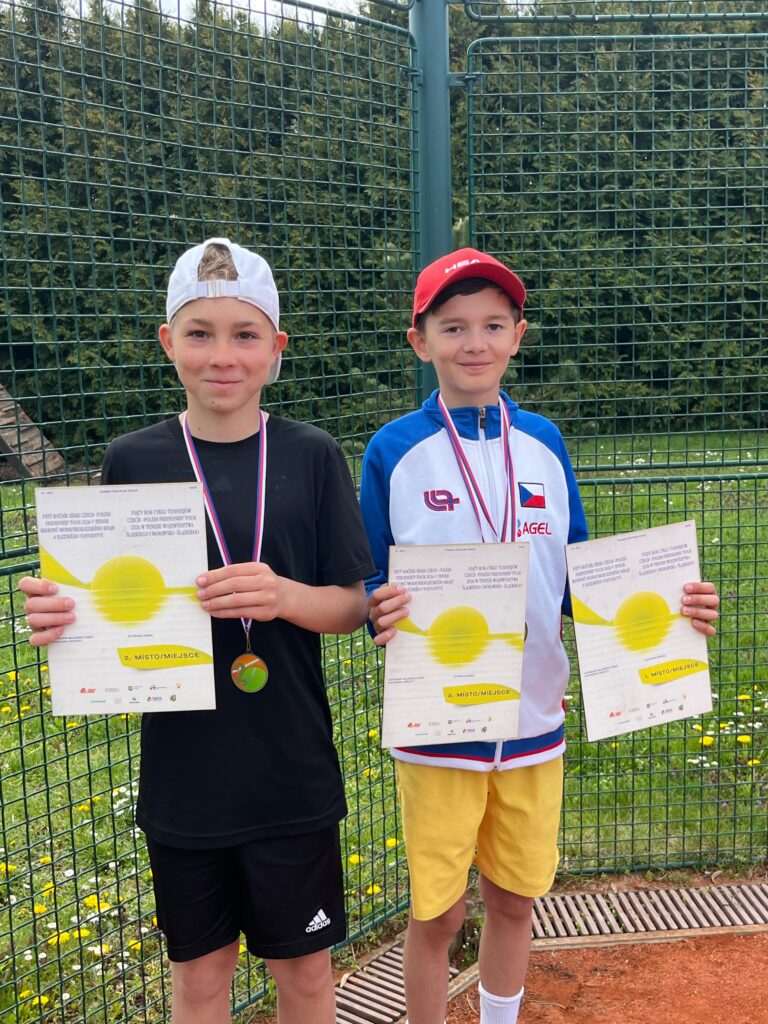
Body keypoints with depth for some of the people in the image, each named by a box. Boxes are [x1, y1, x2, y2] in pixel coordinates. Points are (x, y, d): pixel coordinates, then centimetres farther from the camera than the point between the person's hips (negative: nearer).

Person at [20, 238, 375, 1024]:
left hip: (292, 773, 0)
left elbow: (351, 604, -2)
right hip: (182, 775, 1)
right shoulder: (132, 462, -3)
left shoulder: (312, 457, -5)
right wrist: (58, 616, -18)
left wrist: (284, 596, -22)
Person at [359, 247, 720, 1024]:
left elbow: (576, 581, 7)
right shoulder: (394, 450, -7)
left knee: (515, 899, 18)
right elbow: (367, 585, -3)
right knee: (437, 912, 9)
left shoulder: (543, 442, 2)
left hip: (534, 721, 3)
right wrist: (379, 610, -26)